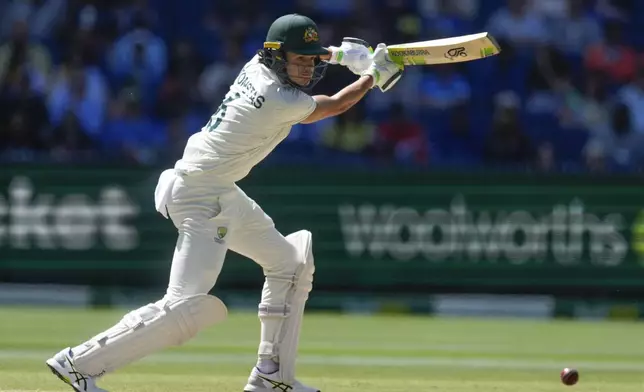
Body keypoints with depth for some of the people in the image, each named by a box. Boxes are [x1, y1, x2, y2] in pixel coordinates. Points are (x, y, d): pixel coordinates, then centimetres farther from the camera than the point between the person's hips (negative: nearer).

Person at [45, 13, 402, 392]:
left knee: (291, 263, 19)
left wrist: (340, 53, 18)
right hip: (201, 197, -11)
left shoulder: (257, 66, 3)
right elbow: (336, 106, -2)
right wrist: (373, 76, 12)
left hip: (222, 192, 11)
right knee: (187, 307, -19)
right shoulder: (283, 102, -21)